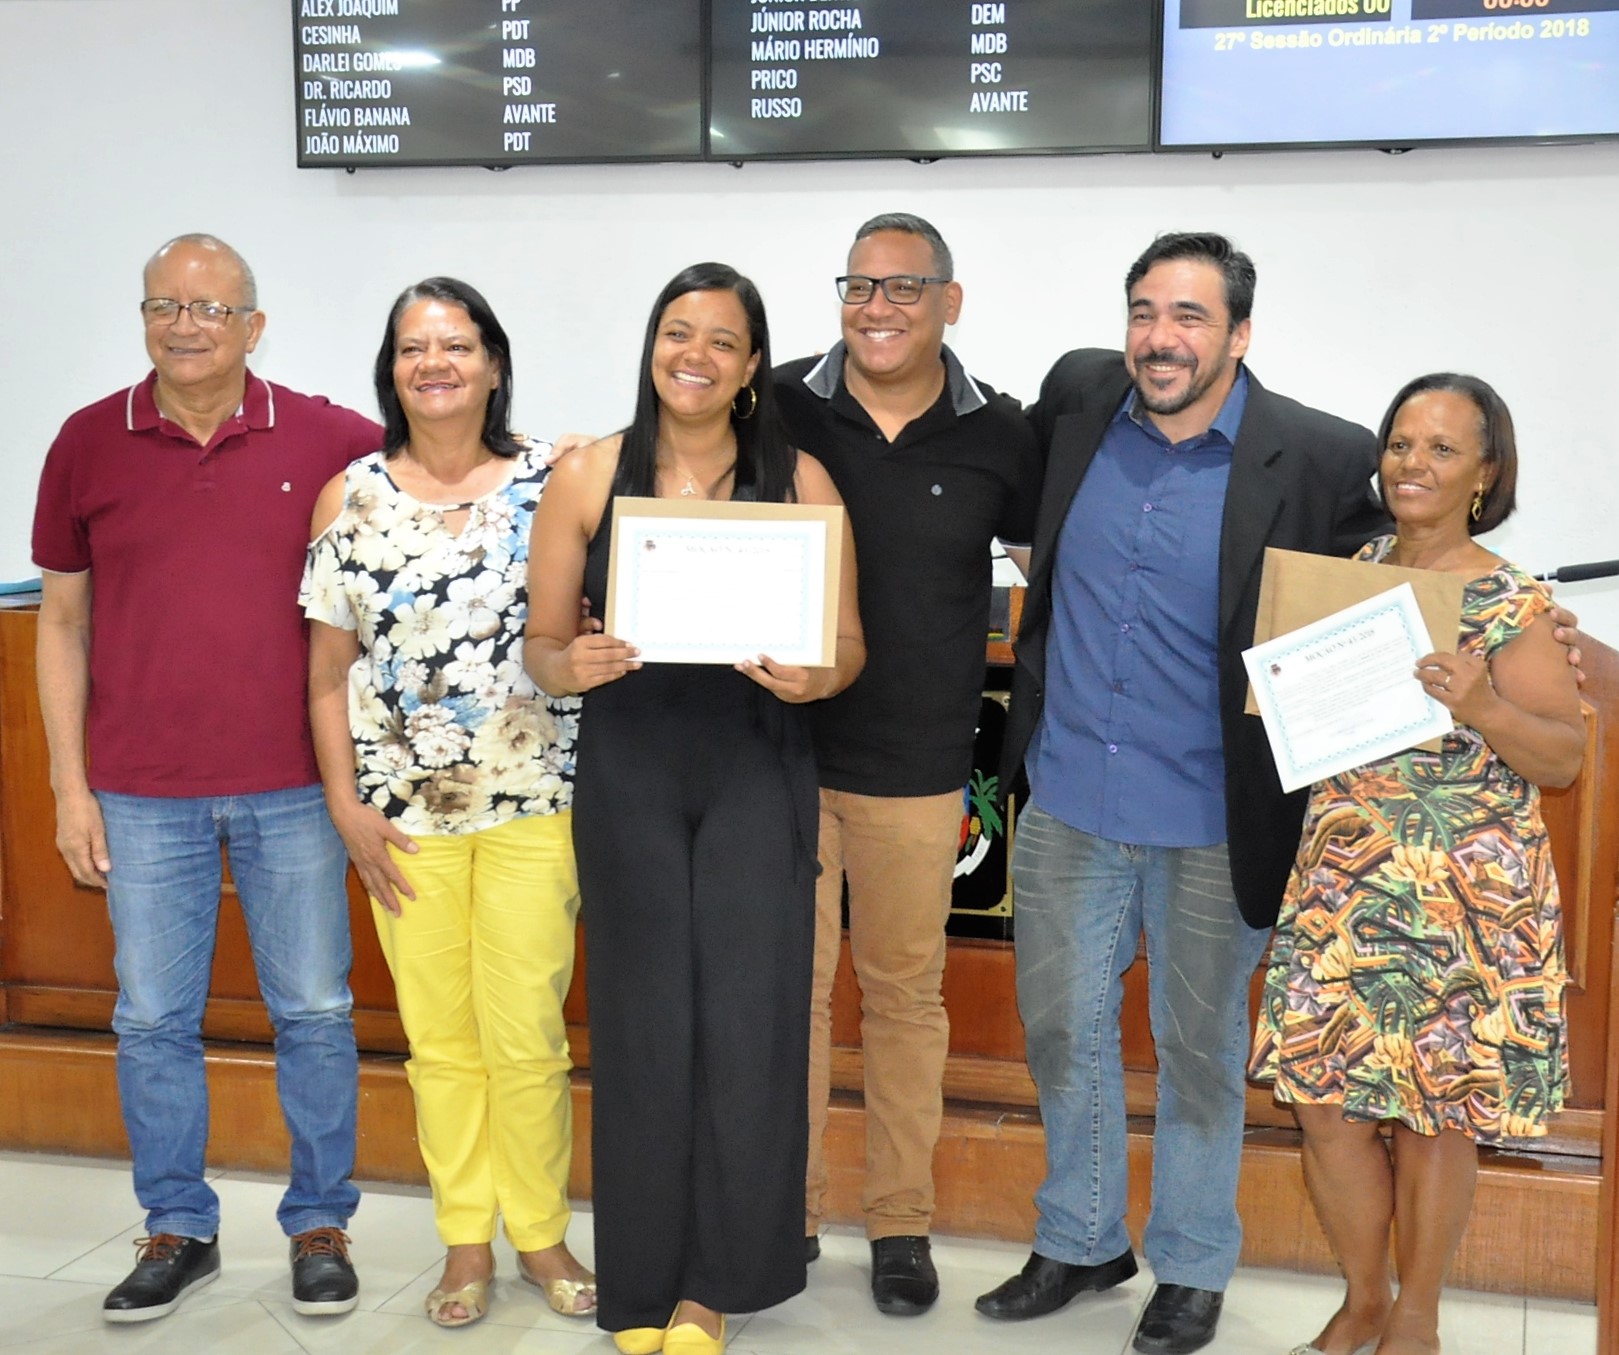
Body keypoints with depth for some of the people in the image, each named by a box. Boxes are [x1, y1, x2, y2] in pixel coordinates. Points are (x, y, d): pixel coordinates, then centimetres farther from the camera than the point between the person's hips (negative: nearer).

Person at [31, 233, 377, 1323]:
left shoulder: (329, 440, -1)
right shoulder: (89, 444, 3)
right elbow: (62, 622, 7)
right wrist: (71, 786, 2)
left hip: (292, 785, -1)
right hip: (142, 793, 1)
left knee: (314, 1012, 7)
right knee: (154, 1019, 9)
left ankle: (321, 1225, 23)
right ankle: (178, 1232, 25)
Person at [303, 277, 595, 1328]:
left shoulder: (550, 485, 2)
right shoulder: (352, 498, 5)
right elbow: (329, 672, 6)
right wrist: (346, 807, 0)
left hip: (533, 804, -1)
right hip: (405, 811, 2)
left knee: (527, 1035, 1)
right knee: (439, 1038, 9)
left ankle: (541, 1233, 20)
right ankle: (466, 1241, 25)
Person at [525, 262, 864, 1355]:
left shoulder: (800, 480, 1)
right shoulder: (588, 476, 2)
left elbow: (848, 642, 3)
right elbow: (542, 640, 5)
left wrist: (816, 677, -18)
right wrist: (572, 667, -16)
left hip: (756, 777, 0)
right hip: (628, 778, 0)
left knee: (746, 1025, -1)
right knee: (643, 1028, 5)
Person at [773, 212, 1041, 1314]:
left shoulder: (998, 435, -1)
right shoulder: (782, 410, -2)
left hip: (916, 767, 0)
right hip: (781, 750, 0)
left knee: (905, 989, 12)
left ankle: (902, 1222, 27)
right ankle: (785, 1215, 24)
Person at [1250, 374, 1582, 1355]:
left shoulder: (1510, 603, -9)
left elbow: (1564, 759, -9)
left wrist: (1479, 705, -26)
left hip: (1462, 897, -4)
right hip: (1343, 882, 4)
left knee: (1436, 1110, 7)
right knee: (1326, 1097, 6)